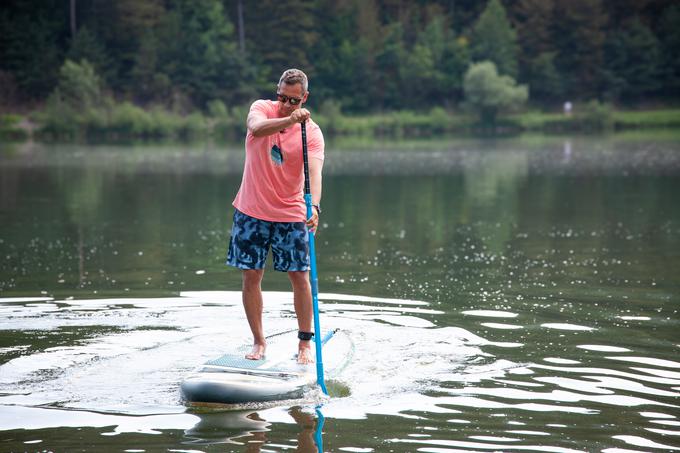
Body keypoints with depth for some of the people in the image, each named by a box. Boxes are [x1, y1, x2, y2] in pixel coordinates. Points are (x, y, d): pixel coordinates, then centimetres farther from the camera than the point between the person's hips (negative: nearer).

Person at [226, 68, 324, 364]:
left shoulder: (312, 132, -10)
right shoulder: (262, 108, -6)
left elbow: (315, 172, -25)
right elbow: (257, 129, -30)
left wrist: (314, 207, -42)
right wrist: (289, 120, -47)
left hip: (291, 214, -1)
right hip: (251, 210, 1)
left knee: (300, 277, -1)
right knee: (251, 276, 3)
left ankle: (305, 342, 12)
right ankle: (259, 341, 15)